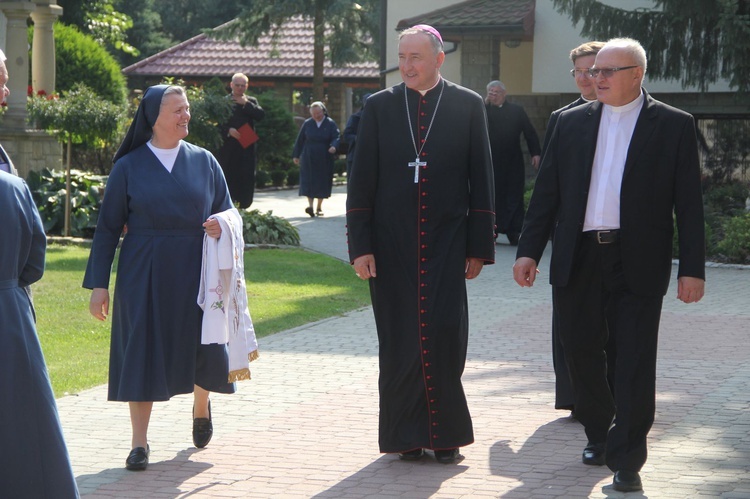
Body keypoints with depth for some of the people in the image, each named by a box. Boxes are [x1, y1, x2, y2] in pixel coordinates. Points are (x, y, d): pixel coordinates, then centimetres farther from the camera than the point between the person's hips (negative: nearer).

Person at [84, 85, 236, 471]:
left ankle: (201, 404, 35)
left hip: (195, 272, 1)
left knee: (206, 350, 1)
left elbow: (226, 211, 10)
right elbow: (107, 228, 2)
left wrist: (222, 226, -15)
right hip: (143, 275, -1)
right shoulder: (129, 167, 0)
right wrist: (98, 284, -3)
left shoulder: (204, 161, 5)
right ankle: (139, 443, 6)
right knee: (142, 353, -3)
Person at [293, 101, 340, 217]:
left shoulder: (330, 124, 0)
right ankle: (310, 204, -19)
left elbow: (336, 137, -7)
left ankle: (319, 206, 14)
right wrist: (296, 155, 7)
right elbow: (300, 140, 8)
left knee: (322, 181, 3)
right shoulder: (307, 124, 3)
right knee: (309, 181, -11)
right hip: (309, 158, 0)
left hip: (324, 159, 0)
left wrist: (334, 146, -29)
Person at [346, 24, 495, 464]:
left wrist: (479, 246, -1)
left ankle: (447, 433, 7)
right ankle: (406, 434, 13)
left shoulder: (468, 106, 3)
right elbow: (362, 181, 5)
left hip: (446, 242, -1)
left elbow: (480, 180, 3)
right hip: (392, 246, 1)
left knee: (446, 338, -5)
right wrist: (360, 246, -2)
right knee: (399, 342, 4)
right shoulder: (380, 106, 6)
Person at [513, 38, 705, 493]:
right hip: (578, 259, 4)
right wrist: (529, 250, 3)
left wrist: (692, 268, -7)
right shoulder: (572, 123, 10)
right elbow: (547, 192, 10)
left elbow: (689, 203, -2)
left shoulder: (674, 126, 1)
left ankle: (627, 461, 4)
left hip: (638, 264, -3)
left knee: (636, 362, -3)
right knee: (582, 353, 12)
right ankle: (598, 435, 33)